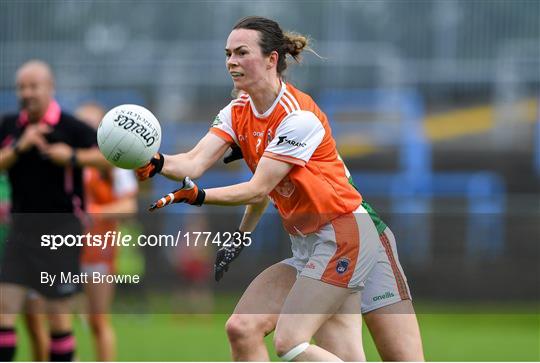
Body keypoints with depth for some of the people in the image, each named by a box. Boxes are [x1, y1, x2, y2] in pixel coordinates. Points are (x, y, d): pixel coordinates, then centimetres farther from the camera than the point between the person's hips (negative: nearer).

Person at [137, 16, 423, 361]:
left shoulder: (298, 116, -21)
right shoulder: (237, 113, 3)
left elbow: (259, 190, -24)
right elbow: (195, 162, -9)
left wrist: (198, 196, -36)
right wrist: (157, 162, -30)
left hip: (342, 235, -8)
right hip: (306, 239, 8)